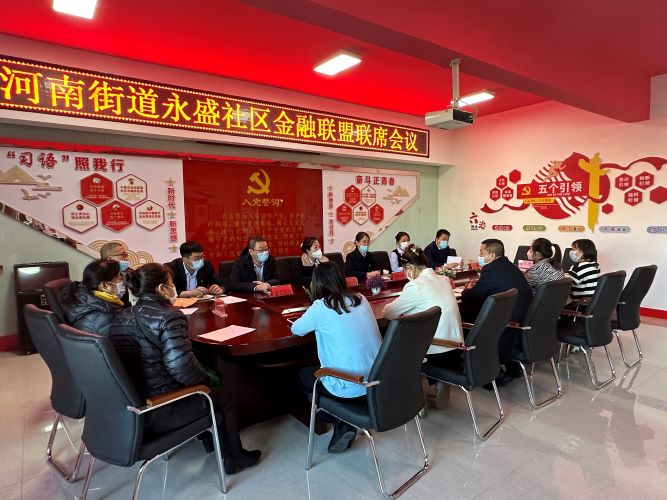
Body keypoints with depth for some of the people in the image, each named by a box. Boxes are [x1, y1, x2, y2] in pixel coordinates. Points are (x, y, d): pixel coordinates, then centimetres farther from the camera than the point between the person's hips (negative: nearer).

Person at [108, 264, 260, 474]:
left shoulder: (120, 319, 3)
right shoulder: (169, 317, -20)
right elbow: (182, 367, -28)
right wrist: (209, 379, -7)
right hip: (158, 414, -8)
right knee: (223, 396, 15)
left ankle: (210, 440, 43)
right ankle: (234, 459, 33)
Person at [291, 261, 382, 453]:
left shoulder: (321, 307, -12)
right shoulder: (361, 300, 3)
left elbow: (296, 330, 5)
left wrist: (315, 323, 24)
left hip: (349, 389, -6)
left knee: (303, 375, 23)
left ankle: (341, 424, 15)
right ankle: (347, 424, 22)